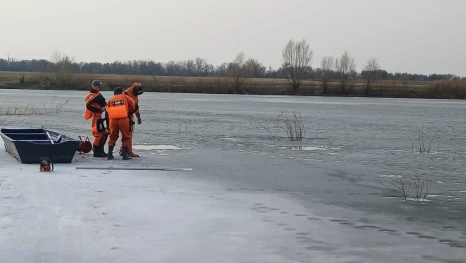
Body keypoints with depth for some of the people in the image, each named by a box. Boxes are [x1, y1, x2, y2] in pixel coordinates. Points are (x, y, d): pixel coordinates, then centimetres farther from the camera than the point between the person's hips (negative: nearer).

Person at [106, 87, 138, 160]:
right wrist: (129, 113, 30)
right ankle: (125, 154, 3)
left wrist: (108, 126, 23)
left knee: (113, 137, 19)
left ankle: (110, 154, 15)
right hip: (124, 119, -3)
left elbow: (107, 113, 18)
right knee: (126, 137, 10)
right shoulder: (125, 97, 14)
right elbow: (135, 107, 11)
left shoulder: (110, 100, 21)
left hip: (113, 120, 3)